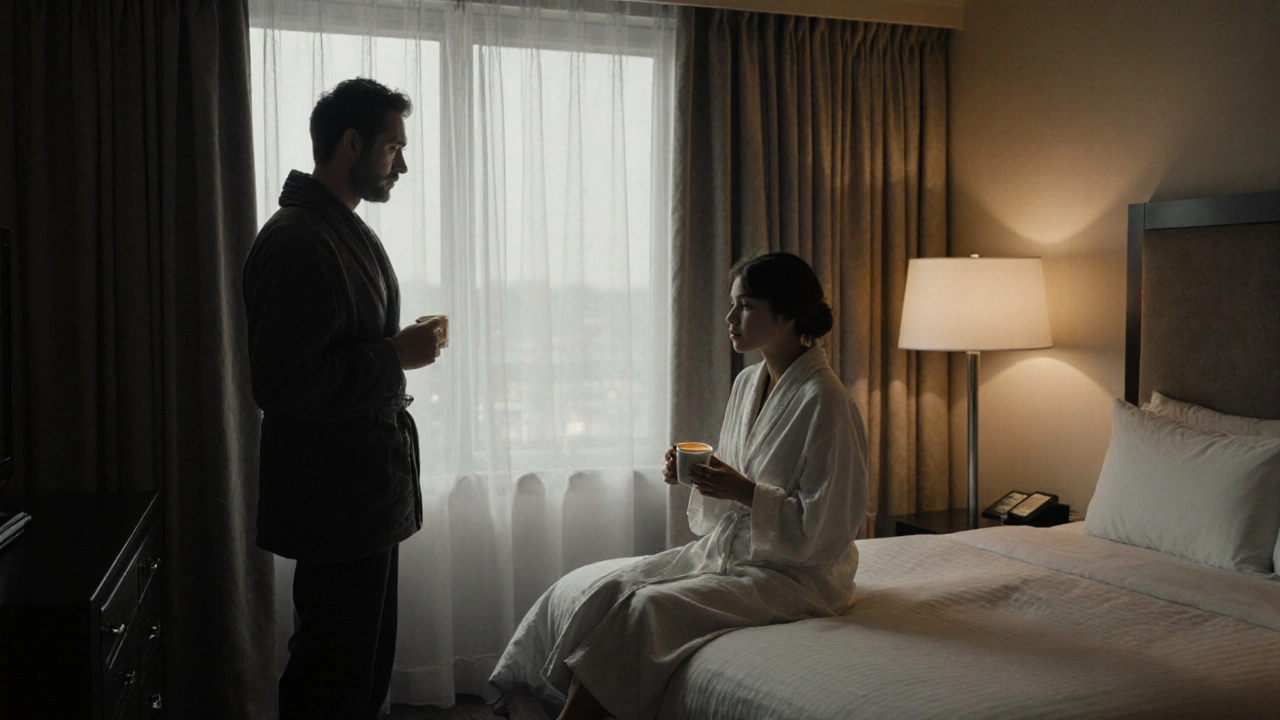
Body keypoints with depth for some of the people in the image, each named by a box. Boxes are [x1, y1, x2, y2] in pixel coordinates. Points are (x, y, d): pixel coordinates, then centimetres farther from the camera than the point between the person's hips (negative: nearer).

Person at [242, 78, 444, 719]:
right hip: (334, 505, -10)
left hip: (370, 495, 10)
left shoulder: (349, 232, 14)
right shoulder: (296, 243, -19)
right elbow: (281, 385, -26)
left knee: (367, 667, 19)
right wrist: (395, 357, -20)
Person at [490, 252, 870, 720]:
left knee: (650, 607, -24)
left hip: (794, 572, -8)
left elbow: (824, 527, -17)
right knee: (611, 589, -12)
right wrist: (694, 474, -3)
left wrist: (743, 491, -23)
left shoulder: (824, 402, -17)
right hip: (726, 549, 8)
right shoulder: (747, 383, 9)